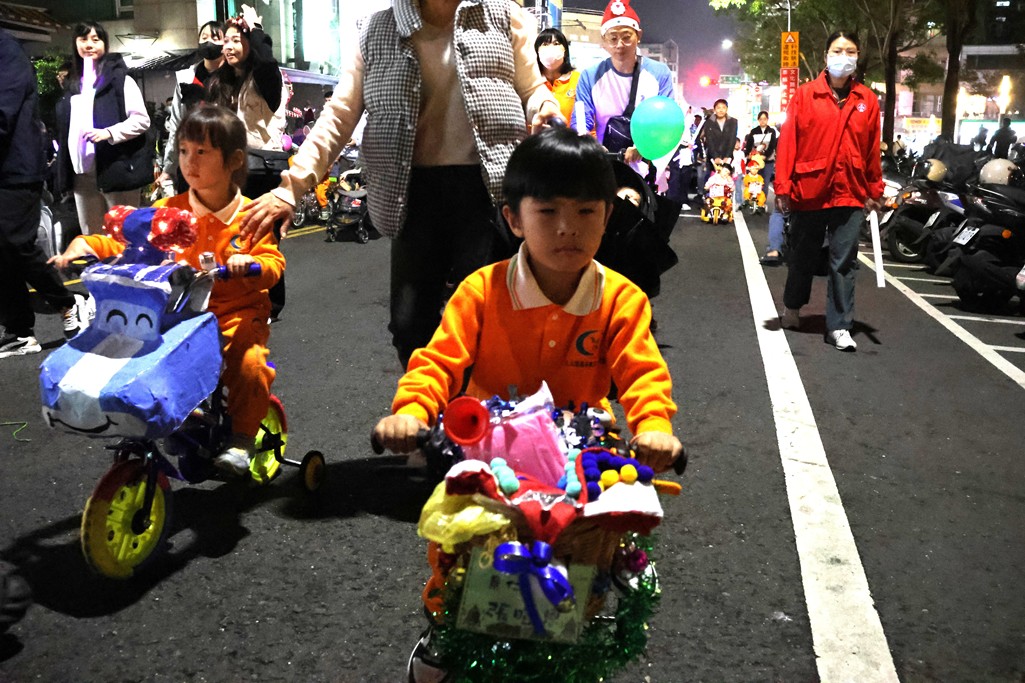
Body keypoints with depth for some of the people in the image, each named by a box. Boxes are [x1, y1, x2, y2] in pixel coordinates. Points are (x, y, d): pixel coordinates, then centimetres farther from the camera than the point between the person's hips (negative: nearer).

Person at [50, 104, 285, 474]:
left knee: (251, 363, -26)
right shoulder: (168, 210, 1)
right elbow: (129, 244, 2)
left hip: (238, 312, -2)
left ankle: (240, 439, -3)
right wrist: (85, 245, -13)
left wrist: (250, 263, -30)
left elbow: (273, 262, -8)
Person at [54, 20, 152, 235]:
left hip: (116, 170, -6)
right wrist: (64, 173, 14)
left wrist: (108, 133, -22)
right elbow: (65, 127, 22)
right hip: (82, 174, 6)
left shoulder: (120, 78, 1)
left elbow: (142, 120, -8)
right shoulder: (74, 84, 18)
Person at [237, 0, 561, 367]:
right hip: (417, 192, 2)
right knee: (410, 324, 2)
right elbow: (338, 116, 6)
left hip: (489, 188, -1)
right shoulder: (376, 33, 9)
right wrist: (291, 187, -4)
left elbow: (531, 89, 15)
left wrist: (544, 107, -10)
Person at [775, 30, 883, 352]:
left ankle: (839, 326, 8)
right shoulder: (805, 95, -1)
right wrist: (782, 187, -9)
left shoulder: (867, 100, 5)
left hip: (850, 194, 1)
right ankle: (792, 306, 38)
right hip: (809, 190, -1)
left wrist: (875, 191, 9)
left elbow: (873, 149, 7)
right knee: (803, 256, 15)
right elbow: (788, 141, -5)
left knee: (844, 262, 2)